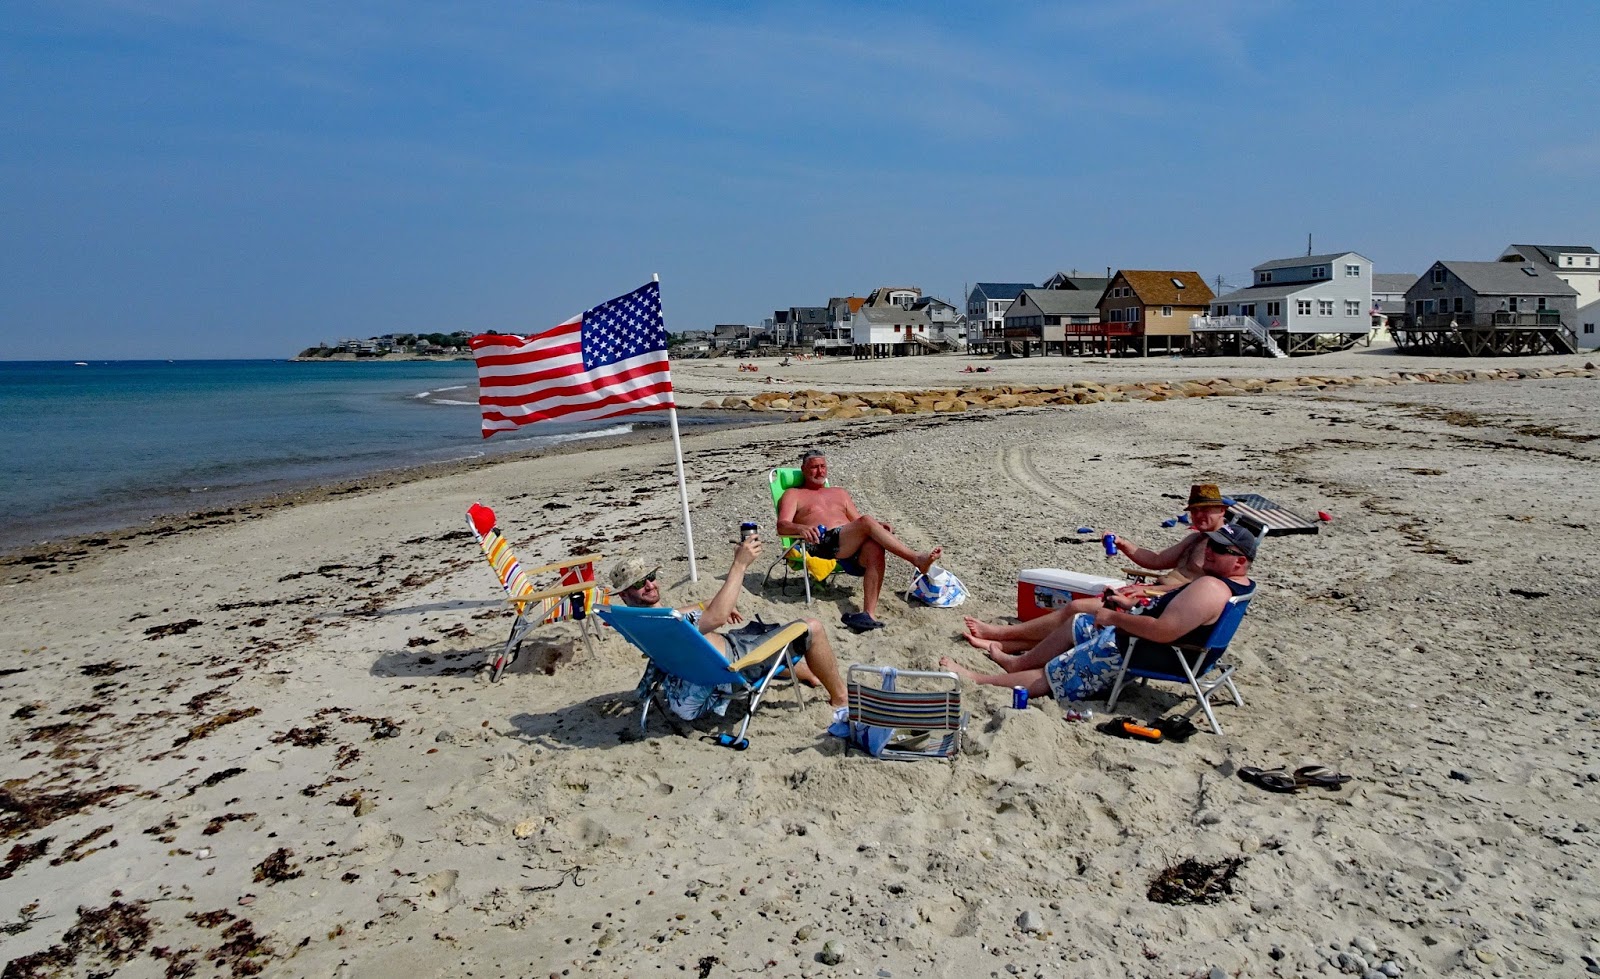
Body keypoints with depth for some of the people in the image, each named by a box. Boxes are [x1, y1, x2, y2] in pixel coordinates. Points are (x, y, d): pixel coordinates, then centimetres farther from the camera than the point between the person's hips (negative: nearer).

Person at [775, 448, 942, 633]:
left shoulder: (840, 493, 36)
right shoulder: (793, 494, 20)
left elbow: (858, 522, 26)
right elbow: (782, 525, 2)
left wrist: (877, 526, 2)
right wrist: (801, 528, -22)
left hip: (853, 545, 5)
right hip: (822, 543, -4)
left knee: (875, 547, -34)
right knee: (867, 522, -31)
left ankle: (869, 614, -45)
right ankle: (916, 559, -33)